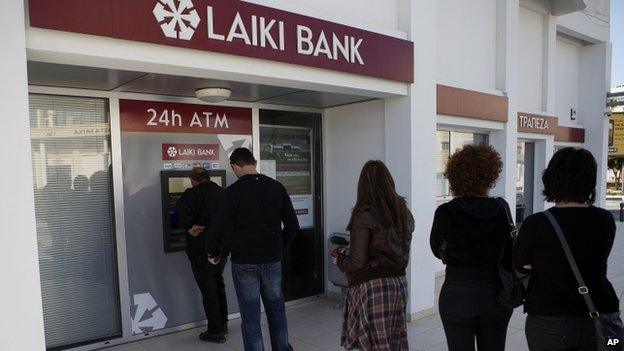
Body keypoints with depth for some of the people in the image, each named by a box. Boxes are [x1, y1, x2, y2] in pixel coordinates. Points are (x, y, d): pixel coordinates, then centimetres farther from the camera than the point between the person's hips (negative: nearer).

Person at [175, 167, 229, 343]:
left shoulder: (193, 194, -14)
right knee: (219, 284, 22)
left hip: (201, 251, -7)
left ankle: (216, 332, 14)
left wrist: (190, 228, -22)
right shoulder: (222, 193, 6)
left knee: (208, 290, 4)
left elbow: (182, 210, -34)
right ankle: (223, 323, 33)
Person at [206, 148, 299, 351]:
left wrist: (213, 253, 3)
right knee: (276, 310, 19)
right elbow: (293, 226, 3)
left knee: (250, 315, 8)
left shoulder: (235, 191, -13)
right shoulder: (277, 187, 0)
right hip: (273, 261, 4)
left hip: (244, 263, -4)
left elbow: (217, 228, -15)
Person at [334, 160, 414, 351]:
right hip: (399, 282, 7)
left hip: (372, 286, -7)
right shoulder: (404, 212, 9)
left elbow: (357, 262, -15)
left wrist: (339, 258, 4)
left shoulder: (364, 215, -14)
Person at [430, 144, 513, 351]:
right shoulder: (501, 209, -7)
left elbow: (437, 250, 3)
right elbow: (509, 252, 1)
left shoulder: (445, 212, -12)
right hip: (496, 293, 2)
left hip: (456, 295, -2)